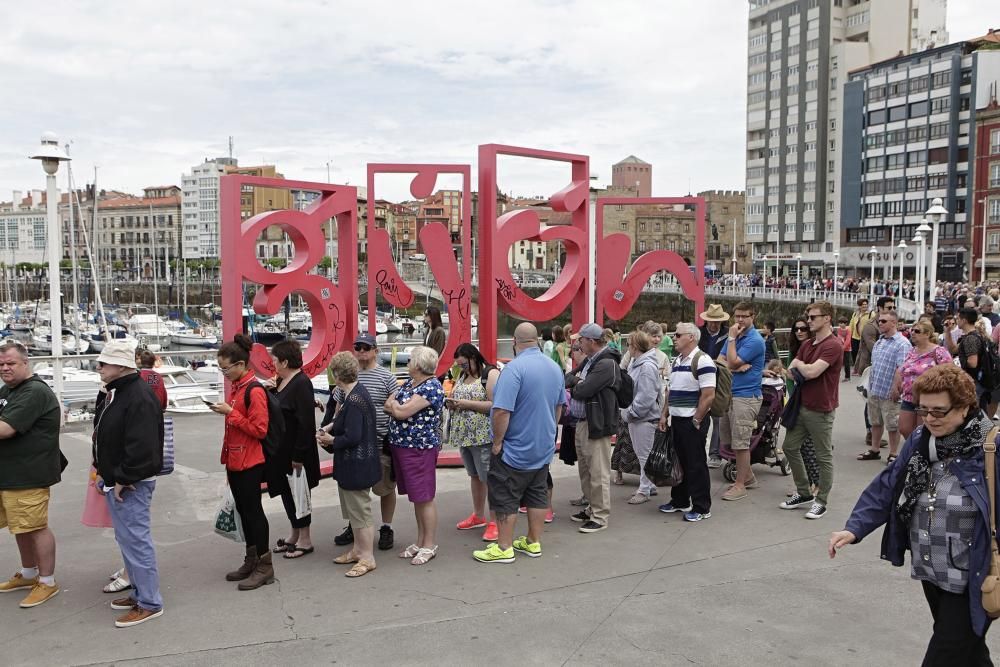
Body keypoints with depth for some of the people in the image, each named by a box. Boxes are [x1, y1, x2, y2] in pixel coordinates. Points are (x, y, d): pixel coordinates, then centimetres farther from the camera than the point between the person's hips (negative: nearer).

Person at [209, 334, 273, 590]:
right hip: (235, 461, 9)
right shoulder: (236, 387, 11)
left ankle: (264, 566, 8)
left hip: (249, 463, -9)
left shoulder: (254, 390, -17)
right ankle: (251, 560, 26)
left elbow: (259, 429, -21)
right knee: (243, 510, 15)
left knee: (253, 511, -2)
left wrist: (230, 413, -20)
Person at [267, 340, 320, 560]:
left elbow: (305, 422, -23)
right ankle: (294, 535, 31)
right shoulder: (282, 381, 8)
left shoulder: (301, 383, -20)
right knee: (287, 493, 17)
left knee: (296, 493, 2)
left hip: (295, 451, -9)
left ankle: (305, 540, 16)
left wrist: (298, 455, -23)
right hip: (281, 450, 9)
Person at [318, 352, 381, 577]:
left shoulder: (353, 400, -24)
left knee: (360, 511, 1)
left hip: (356, 465, -10)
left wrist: (331, 440, -10)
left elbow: (352, 437, -27)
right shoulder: (357, 392, 6)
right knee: (355, 510, 20)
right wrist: (330, 431, 1)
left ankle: (367, 558, 13)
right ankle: (358, 550, 33)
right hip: (355, 464, 10)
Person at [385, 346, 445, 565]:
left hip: (420, 449, -9)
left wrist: (395, 405, -3)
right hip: (401, 446, 9)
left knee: (424, 498, 0)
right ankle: (420, 541, 26)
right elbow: (388, 405, 11)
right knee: (416, 497, 16)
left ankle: (429, 545, 11)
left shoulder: (431, 387, -17)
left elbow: (401, 412, -21)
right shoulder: (409, 383, 12)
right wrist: (401, 406, -7)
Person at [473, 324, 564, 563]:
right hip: (544, 448, 7)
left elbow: (502, 411, -26)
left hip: (515, 449, -7)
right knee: (538, 495, 15)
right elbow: (559, 406, 15)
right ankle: (533, 543, 24)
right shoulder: (554, 368, 3)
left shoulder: (514, 368, -22)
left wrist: (497, 442, -15)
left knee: (505, 499, 3)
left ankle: (504, 548, 10)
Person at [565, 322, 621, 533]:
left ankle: (600, 516, 4)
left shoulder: (606, 364, -16)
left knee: (598, 473, -4)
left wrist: (574, 386, 1)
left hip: (597, 425, -10)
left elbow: (583, 391, -20)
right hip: (582, 423, 10)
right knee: (586, 470, 18)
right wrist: (577, 383, -8)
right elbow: (568, 377, 13)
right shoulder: (588, 360, 16)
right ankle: (592, 507, 30)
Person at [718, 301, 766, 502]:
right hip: (729, 394, 9)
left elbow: (732, 363, -18)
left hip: (745, 397, -9)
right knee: (729, 441, 15)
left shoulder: (755, 340, -13)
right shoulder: (734, 336, 13)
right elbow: (720, 361, 6)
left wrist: (732, 338, -12)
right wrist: (737, 367, -13)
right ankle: (748, 477, 29)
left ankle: (740, 485, 7)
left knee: (740, 443, -3)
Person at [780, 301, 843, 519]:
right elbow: (791, 371, 11)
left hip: (821, 410, -9)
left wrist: (798, 364, -5)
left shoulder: (833, 345, -17)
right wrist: (801, 373, -12)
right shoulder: (807, 344, 10)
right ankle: (804, 493, 26)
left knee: (824, 457, 4)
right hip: (802, 405, 9)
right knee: (790, 447, 13)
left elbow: (811, 372, -26)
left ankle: (821, 501, 16)